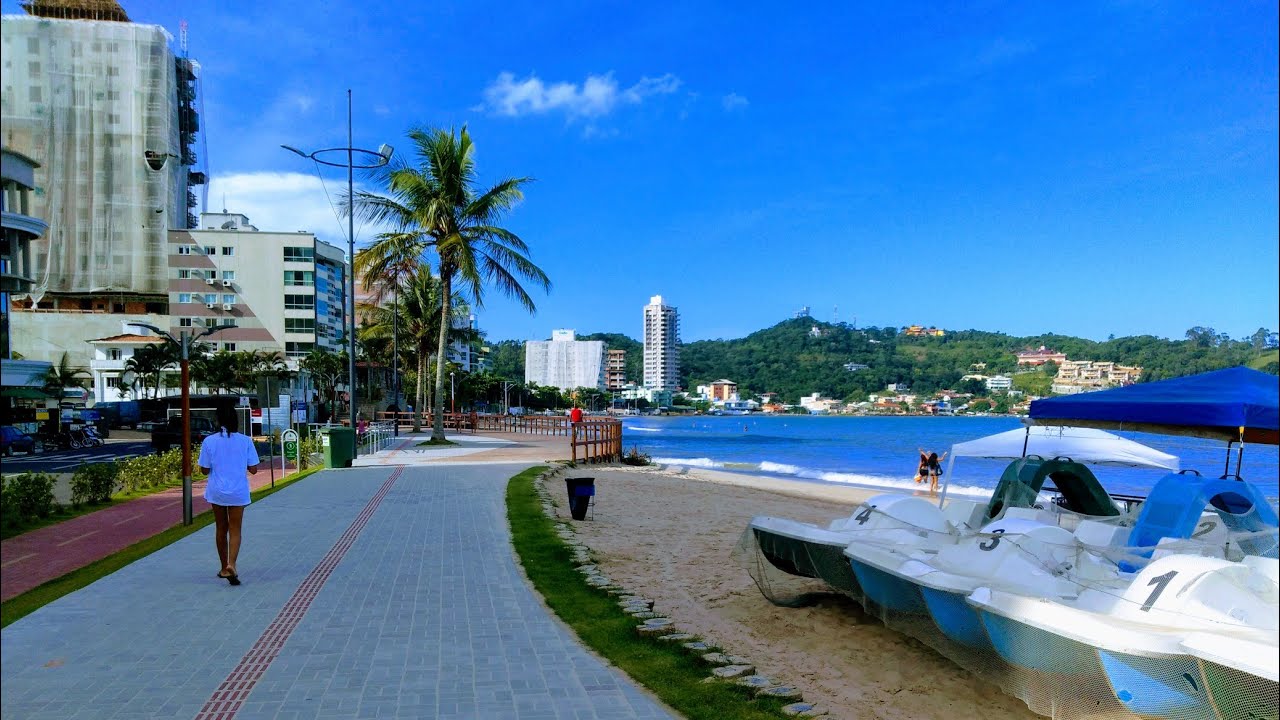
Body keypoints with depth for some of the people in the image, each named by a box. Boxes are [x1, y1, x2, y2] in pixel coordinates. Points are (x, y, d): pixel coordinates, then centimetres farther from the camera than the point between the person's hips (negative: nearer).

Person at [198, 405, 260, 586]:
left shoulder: (209, 441, -7)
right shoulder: (245, 441, -8)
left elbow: (204, 470, -4)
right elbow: (253, 469, -6)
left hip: (217, 491, 1)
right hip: (238, 492, -1)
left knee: (221, 529, 16)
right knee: (235, 530, 5)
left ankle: (224, 568, 27)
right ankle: (231, 564, -16)